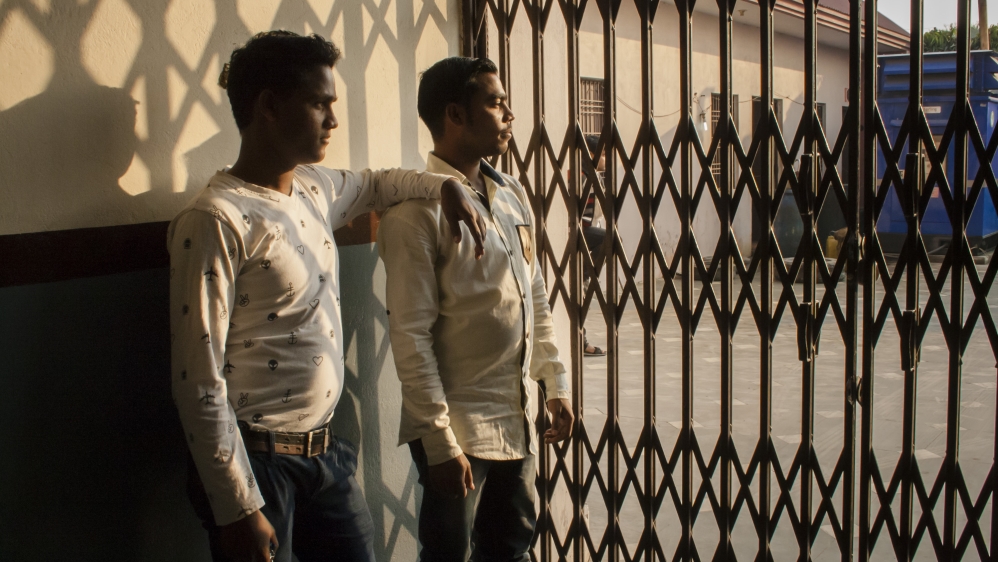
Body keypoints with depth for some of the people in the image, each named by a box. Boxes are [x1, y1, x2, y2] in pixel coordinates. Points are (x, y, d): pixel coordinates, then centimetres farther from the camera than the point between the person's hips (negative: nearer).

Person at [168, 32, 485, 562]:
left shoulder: (314, 189, 6)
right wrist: (238, 508, -18)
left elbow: (372, 184, 31)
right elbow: (199, 383, -19)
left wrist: (443, 184, 14)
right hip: (257, 461, -8)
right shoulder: (216, 222, -18)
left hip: (324, 451, 8)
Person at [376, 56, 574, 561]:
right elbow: (410, 335, -17)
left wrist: (555, 385, 13)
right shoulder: (416, 208, -15)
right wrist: (440, 440, -17)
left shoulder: (513, 196, 8)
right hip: (459, 424, -7)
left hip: (517, 419, 7)